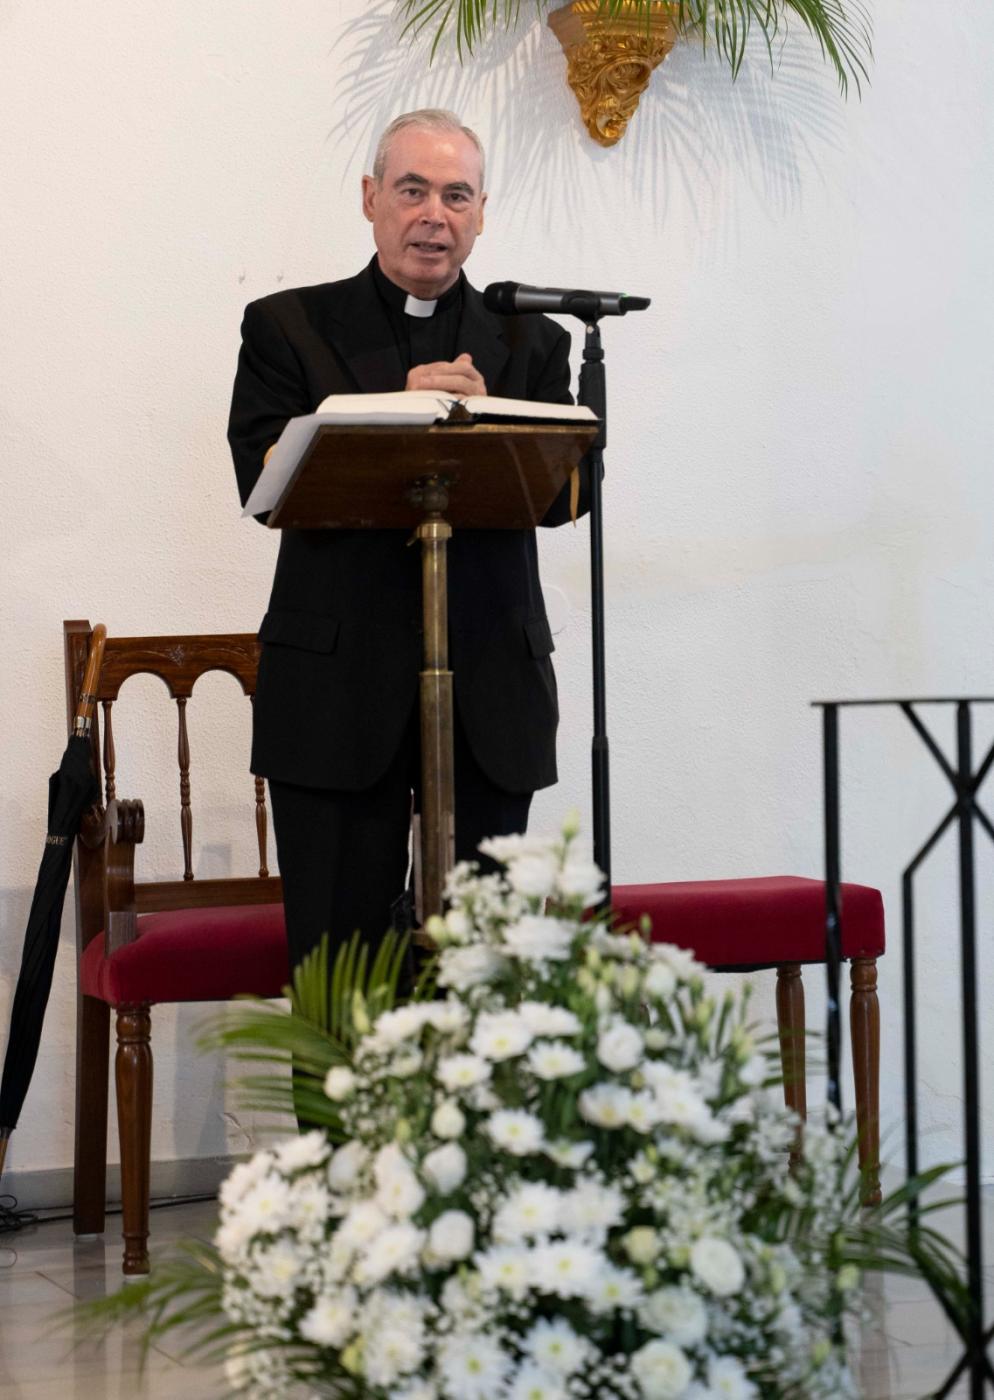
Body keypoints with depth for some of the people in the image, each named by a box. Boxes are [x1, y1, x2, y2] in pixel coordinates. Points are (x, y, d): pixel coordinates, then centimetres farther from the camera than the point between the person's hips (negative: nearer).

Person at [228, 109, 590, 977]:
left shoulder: (530, 344, 13)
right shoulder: (290, 329, 9)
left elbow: (563, 494, 0)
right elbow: (264, 482, -5)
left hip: (492, 689, 2)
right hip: (338, 689, -1)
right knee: (338, 948, 0)